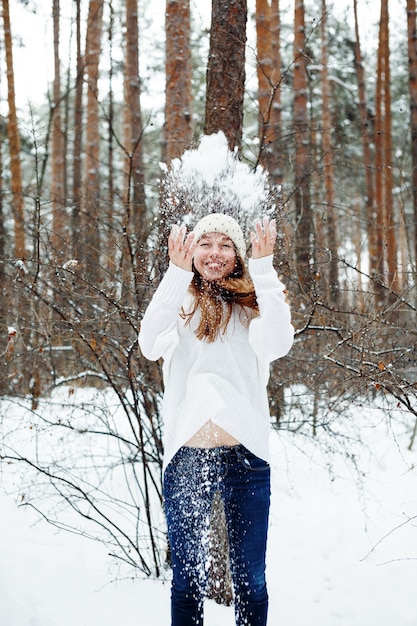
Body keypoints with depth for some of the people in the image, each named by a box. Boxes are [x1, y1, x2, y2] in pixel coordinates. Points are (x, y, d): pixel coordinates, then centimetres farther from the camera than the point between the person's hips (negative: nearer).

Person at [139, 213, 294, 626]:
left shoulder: (253, 305, 8)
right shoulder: (179, 303, 8)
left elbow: (278, 344, -13)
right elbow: (149, 346, -11)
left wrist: (264, 268, -13)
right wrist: (176, 273, -16)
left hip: (246, 455, 0)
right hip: (185, 456, 0)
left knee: (249, 577, 8)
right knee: (187, 578, 8)